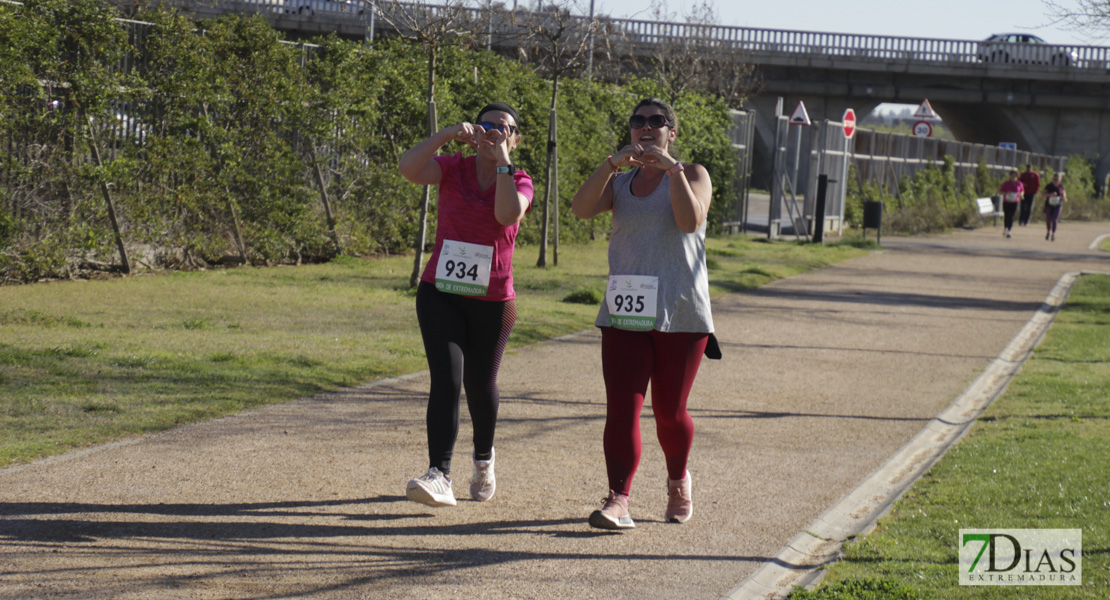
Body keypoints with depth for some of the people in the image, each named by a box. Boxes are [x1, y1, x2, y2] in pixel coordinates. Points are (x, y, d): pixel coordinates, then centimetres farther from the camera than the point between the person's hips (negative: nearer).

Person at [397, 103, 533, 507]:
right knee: (446, 379, -16)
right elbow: (408, 167, -19)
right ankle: (440, 477, -24)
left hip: (492, 302, 1)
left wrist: (502, 160, -20)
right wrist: (447, 135, -26)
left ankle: (483, 458, 41)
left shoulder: (519, 182, 1)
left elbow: (508, 214, -23)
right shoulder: (453, 169, 1)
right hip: (440, 293, -1)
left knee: (480, 383, 13)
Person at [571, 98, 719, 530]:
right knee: (621, 408, -11)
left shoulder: (691, 176, 6)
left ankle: (678, 481, 33)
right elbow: (581, 208, -5)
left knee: (669, 411, 6)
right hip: (624, 314, 2)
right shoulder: (620, 183, 15)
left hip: (680, 316, -2)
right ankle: (618, 500, -17)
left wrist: (672, 169, -18)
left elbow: (690, 220, -13)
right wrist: (612, 163, -17)